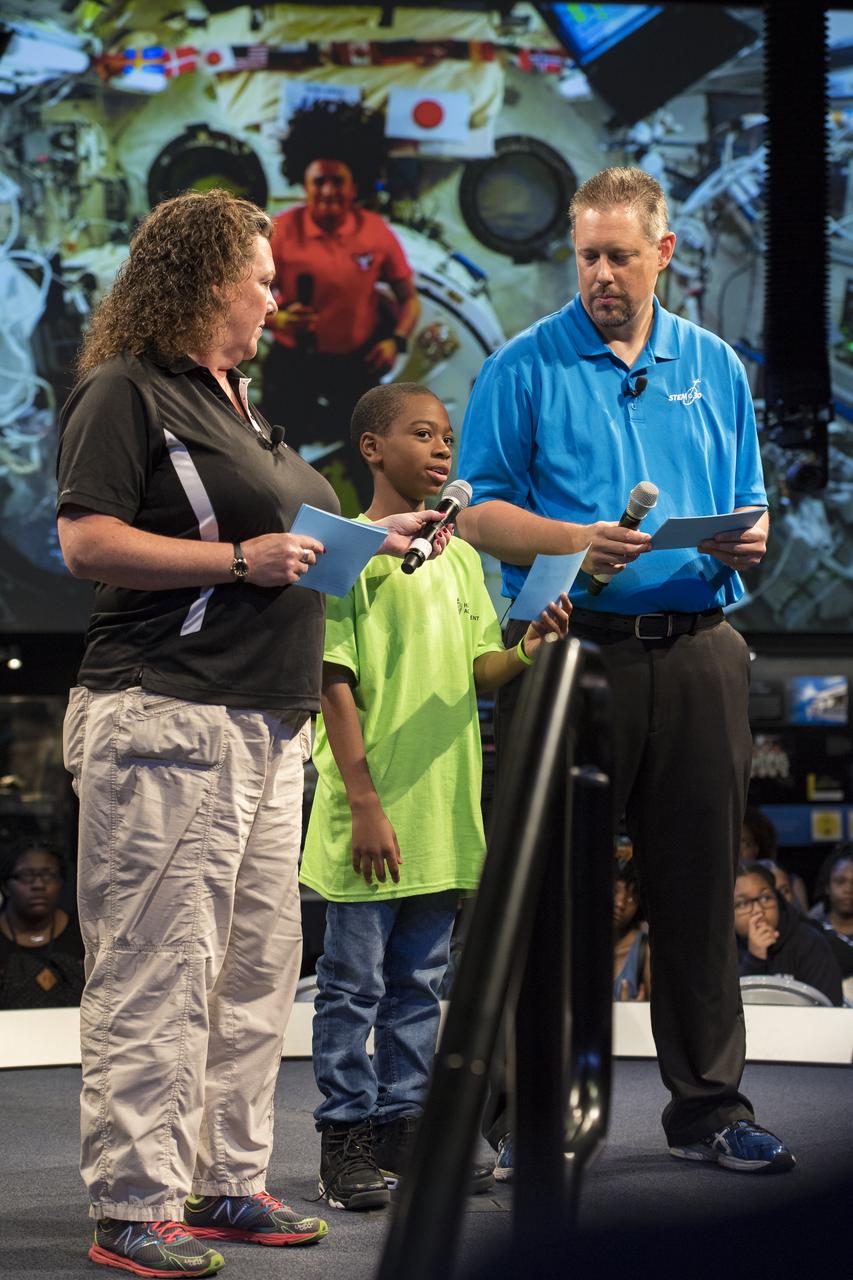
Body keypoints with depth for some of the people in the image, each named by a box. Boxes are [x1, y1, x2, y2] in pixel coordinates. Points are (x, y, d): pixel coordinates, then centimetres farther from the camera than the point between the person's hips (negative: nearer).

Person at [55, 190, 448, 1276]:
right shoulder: (126, 393, -6)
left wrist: (373, 535, 20)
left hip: (265, 726, 10)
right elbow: (87, 541, -15)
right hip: (165, 719, -10)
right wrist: (241, 559, -17)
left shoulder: (233, 403, 22)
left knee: (257, 964, 11)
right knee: (156, 973, -8)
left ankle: (227, 1182, 20)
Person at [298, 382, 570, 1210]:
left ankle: (402, 1132, 21)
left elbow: (475, 672, 14)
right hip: (374, 811, -7)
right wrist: (364, 802, -15)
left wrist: (526, 651, -8)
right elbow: (337, 683, -11)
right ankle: (346, 1141, 9)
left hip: (442, 813, 7)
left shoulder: (459, 555, 14)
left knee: (417, 983, 13)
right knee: (354, 981, 1)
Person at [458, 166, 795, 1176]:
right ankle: (515, 1107, 8)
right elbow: (480, 512, -2)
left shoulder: (715, 368, 15)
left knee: (699, 883, 7)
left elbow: (749, 512, 16)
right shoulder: (525, 367, 4)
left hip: (697, 652, 3)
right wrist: (577, 541, -18)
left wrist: (748, 542, -7)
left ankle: (708, 1105, 17)